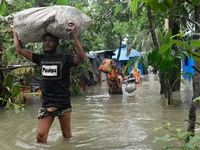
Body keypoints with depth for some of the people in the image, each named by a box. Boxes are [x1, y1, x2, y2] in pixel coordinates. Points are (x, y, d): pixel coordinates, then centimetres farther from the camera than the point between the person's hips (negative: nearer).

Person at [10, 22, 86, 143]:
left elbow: (82, 58, -25)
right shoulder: (41, 58, 8)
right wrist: (15, 31, 15)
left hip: (63, 104, -3)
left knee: (67, 135, 9)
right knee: (40, 136, -5)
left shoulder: (65, 58, -5)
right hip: (46, 104, 3)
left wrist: (74, 35, -30)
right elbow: (20, 49, 12)